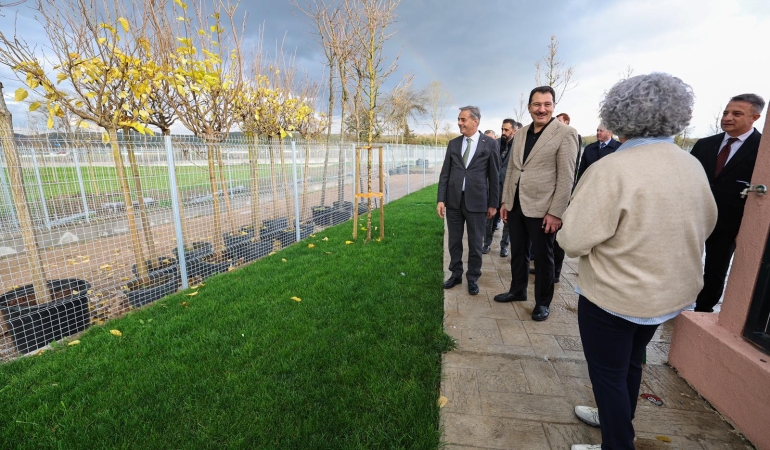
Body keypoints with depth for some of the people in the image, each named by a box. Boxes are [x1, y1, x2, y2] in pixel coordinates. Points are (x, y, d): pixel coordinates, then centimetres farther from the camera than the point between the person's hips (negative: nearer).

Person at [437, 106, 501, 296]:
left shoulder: (490, 143, -1)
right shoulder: (453, 143, 7)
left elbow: (494, 176, 0)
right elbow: (445, 173, 5)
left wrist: (493, 203, -1)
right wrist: (441, 199, -2)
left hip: (476, 200, -3)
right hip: (453, 200, 3)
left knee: (475, 243, 8)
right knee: (454, 241, 12)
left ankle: (473, 278, 25)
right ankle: (456, 274, 29)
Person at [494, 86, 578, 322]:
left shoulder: (565, 133, -8)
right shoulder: (521, 133, 11)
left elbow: (566, 177, -12)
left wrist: (555, 212, -16)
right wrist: (505, 200, 10)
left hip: (541, 208, -5)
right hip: (516, 205, 6)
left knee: (543, 257, 8)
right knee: (517, 252, 17)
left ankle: (543, 302, 26)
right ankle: (517, 290, 36)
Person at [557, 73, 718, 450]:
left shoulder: (612, 169, -25)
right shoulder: (692, 166, -2)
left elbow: (573, 241, -25)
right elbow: (705, 226, 12)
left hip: (614, 296, -7)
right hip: (671, 293, 8)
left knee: (607, 372, 13)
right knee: (630, 362, 27)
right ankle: (617, 419, 49)